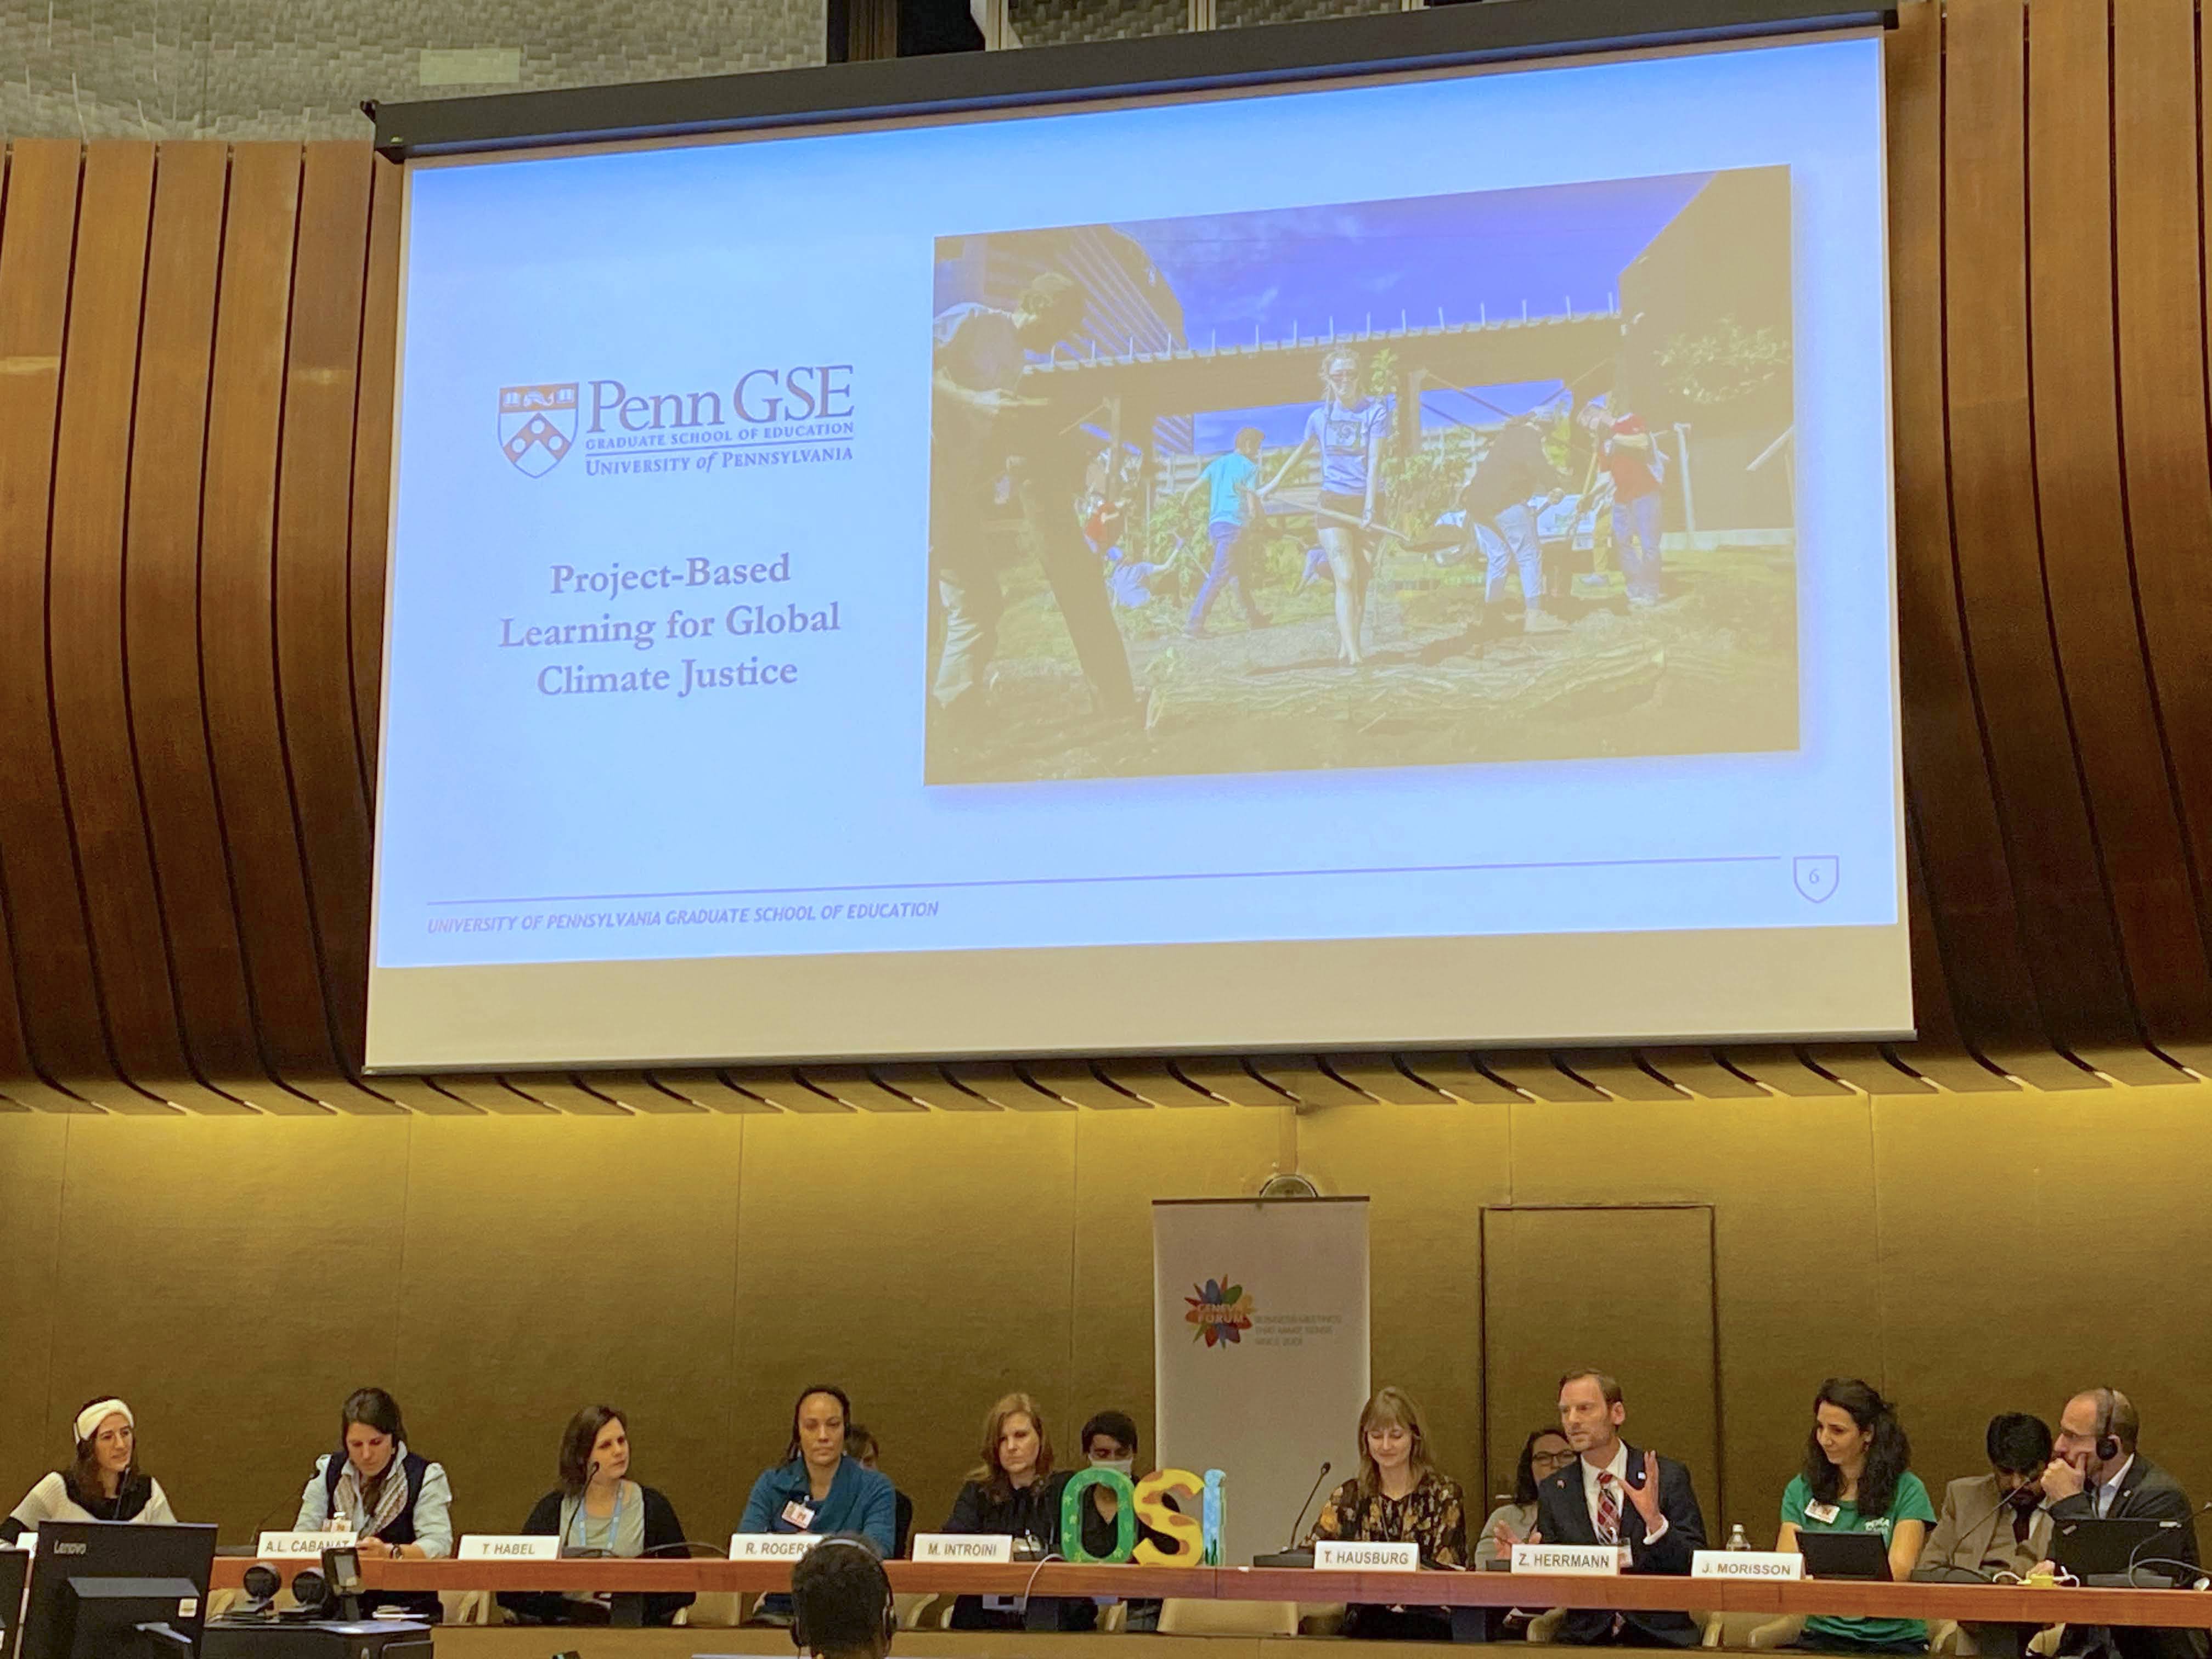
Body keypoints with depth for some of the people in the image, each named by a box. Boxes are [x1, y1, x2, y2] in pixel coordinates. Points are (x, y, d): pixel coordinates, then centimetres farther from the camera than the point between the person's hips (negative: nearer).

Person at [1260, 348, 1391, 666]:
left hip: (1366, 502, 0)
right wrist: (1275, 482, 31)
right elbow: (1303, 450, 24)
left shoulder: (1375, 411, -3)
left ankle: (1346, 646, 14)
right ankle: (1353, 653, -17)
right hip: (1333, 505, 0)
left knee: (1361, 581, 2)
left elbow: (1374, 461, -10)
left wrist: (1369, 508, -18)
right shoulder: (1320, 417, 5)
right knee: (1345, 578, -12)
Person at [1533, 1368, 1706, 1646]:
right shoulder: (1552, 1492, 9)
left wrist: (1655, 1521, -19)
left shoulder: (1669, 1477, 2)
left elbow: (1697, 1568, -3)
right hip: (1585, 1639, 2)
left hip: (1660, 1634, -1)